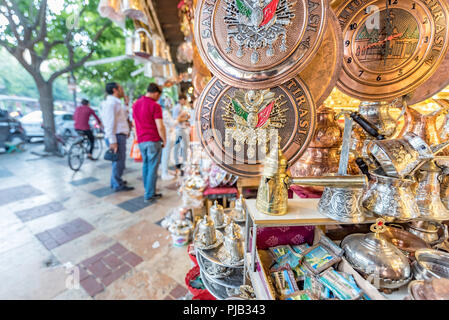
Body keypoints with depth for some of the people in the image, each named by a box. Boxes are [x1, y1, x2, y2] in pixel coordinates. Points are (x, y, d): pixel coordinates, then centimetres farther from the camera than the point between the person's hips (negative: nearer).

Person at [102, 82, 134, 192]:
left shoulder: (116, 103, 19)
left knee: (118, 161, 18)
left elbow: (124, 117, 22)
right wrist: (112, 141, -23)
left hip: (120, 135, 10)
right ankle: (118, 185, 6)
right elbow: (110, 123, -19)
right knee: (119, 161, -4)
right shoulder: (111, 103, -12)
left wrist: (126, 104, 17)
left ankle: (115, 181, 31)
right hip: (117, 136, -10)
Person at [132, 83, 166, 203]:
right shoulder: (155, 106, -10)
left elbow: (135, 123, 18)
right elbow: (160, 127, -15)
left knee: (145, 165, 16)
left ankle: (148, 191, 24)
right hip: (153, 140, -7)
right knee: (153, 167, -1)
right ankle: (149, 195, 5)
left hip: (141, 140, 7)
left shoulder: (135, 104, 13)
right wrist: (164, 140, -3)